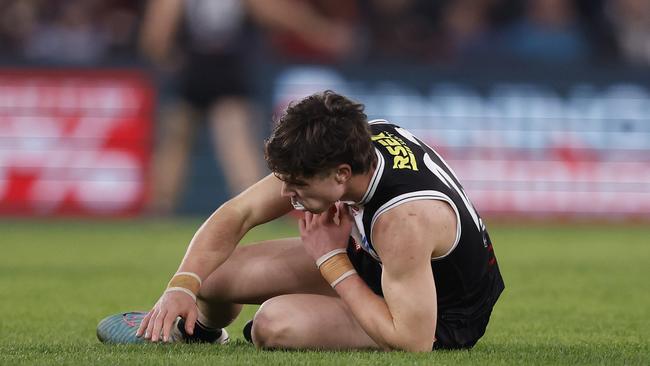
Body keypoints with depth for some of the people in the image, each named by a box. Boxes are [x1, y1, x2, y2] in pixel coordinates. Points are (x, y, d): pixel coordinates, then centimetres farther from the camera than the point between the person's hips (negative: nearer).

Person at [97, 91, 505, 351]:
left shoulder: (405, 217, -42)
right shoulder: (354, 141, -18)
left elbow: (413, 341, -37)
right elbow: (237, 213, -8)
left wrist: (333, 262, -29)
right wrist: (183, 285, -22)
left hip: (438, 316, -7)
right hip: (372, 258, 7)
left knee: (275, 323, -30)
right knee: (212, 273, 0)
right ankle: (195, 329, 39)